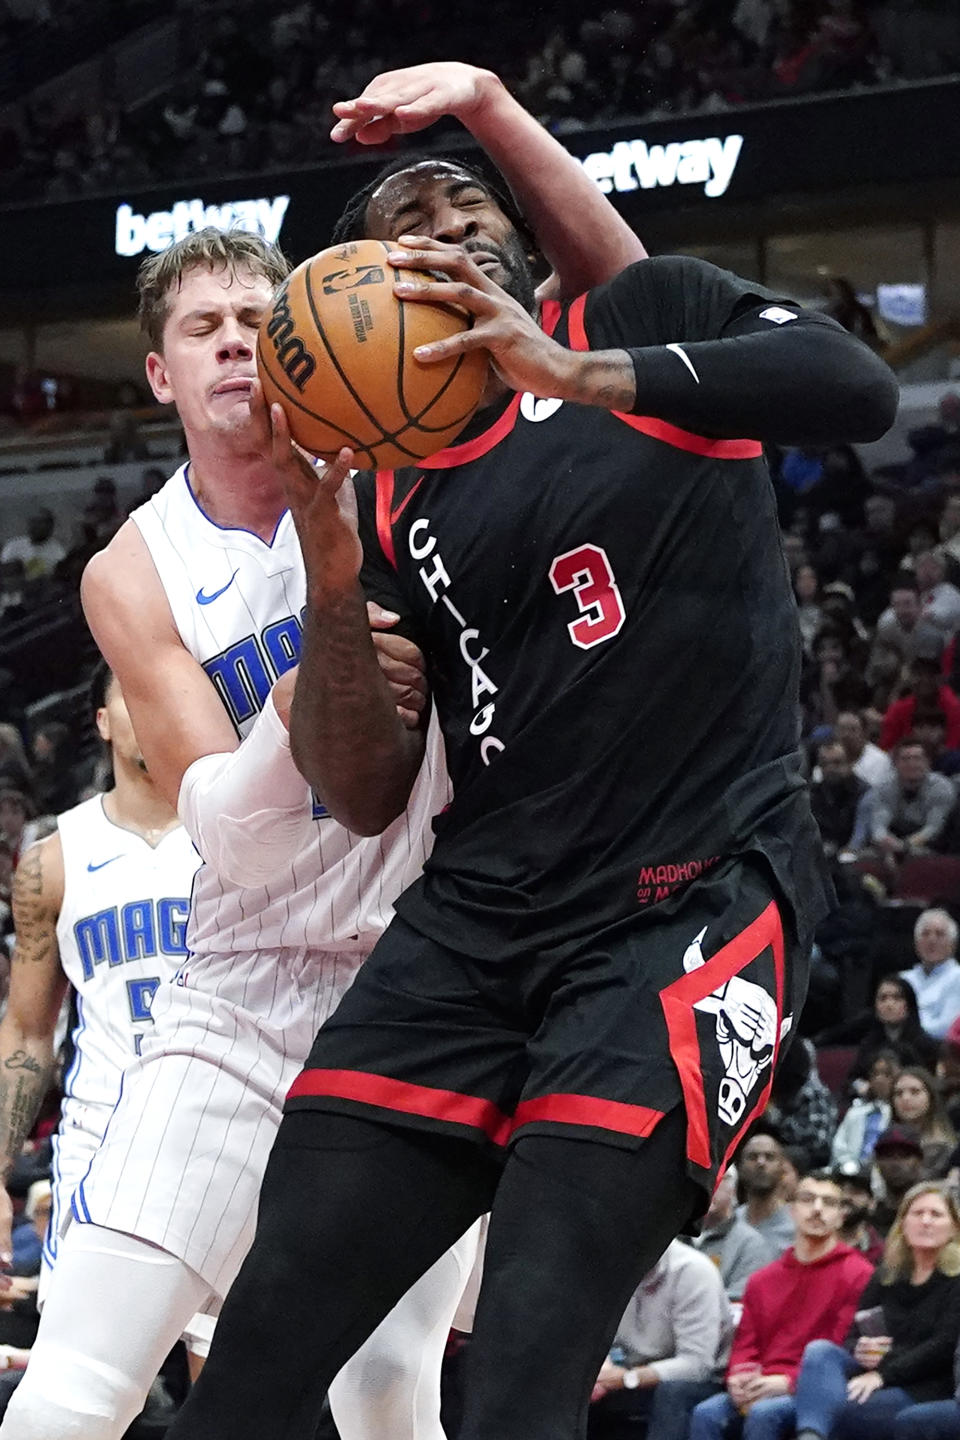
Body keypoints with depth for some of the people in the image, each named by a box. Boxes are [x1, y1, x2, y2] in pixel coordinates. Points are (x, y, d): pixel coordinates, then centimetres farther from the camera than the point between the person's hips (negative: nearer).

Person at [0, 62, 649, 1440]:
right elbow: (224, 836, -12)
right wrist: (303, 708, -33)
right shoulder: (132, 575, -1)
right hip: (243, 1001, 1)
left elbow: (621, 299, -11)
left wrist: (488, 105, -24)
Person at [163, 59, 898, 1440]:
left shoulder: (643, 318, 6)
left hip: (691, 902, -4)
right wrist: (333, 583, -6)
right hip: (481, 914, 5)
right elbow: (367, 797, 10)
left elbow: (860, 387, -13)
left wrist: (581, 376, -22)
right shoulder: (396, 506, 15)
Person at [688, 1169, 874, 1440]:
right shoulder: (762, 1280, 21)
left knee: (763, 1414, -35)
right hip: (759, 1391, 5)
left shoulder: (858, 1275, 2)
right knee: (706, 1414, -25)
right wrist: (739, 1379, -7)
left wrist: (788, 1382, -17)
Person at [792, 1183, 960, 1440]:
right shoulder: (885, 1277, 21)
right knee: (820, 1350, -25)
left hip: (924, 1392, -6)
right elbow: (852, 1339, 18)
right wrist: (859, 1351, -9)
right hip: (874, 1378, 6)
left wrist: (884, 1374, -18)